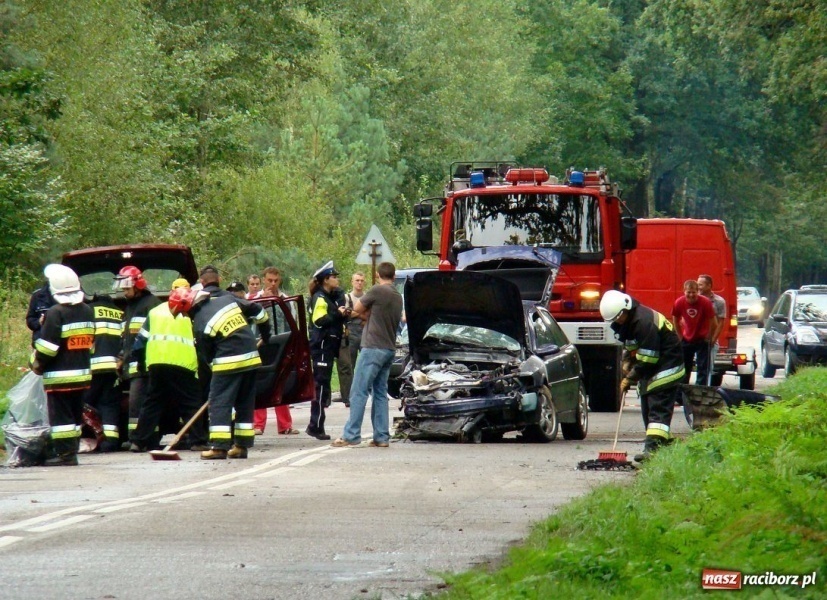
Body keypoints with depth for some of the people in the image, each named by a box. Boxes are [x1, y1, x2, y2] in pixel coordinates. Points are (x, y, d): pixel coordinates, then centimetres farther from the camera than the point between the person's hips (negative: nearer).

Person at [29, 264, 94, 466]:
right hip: (82, 373, 8)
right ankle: (72, 451, 18)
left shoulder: (55, 313, -15)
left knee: (60, 417, -4)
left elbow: (47, 346, -16)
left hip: (59, 376, -8)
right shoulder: (87, 311, 9)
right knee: (75, 415, 14)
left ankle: (65, 453, -6)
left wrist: (37, 364, -2)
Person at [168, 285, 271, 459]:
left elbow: (208, 354, -1)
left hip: (229, 362, -7)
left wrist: (214, 367, 15)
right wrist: (265, 331, 29)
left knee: (219, 402, -3)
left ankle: (219, 446, -10)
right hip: (251, 357, 7)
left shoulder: (200, 324, -10)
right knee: (245, 403, 12)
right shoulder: (226, 299, 7)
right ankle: (242, 445, 15)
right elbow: (255, 310, 15)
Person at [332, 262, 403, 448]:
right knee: (381, 393, 11)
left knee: (359, 392, -7)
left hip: (373, 348, -8)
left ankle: (351, 435, -10)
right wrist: (368, 315, 9)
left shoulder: (377, 291, -10)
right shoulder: (398, 296, 14)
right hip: (389, 348, 8)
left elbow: (358, 308, 0)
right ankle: (381, 436, 8)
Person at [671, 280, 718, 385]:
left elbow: (714, 323, -12)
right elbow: (675, 321, 4)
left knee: (703, 369, -5)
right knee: (684, 368, 9)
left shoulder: (705, 302, -22)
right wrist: (680, 337, 5)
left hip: (702, 340, -3)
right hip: (687, 340, 3)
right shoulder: (679, 303, -14)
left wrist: (708, 338, -5)